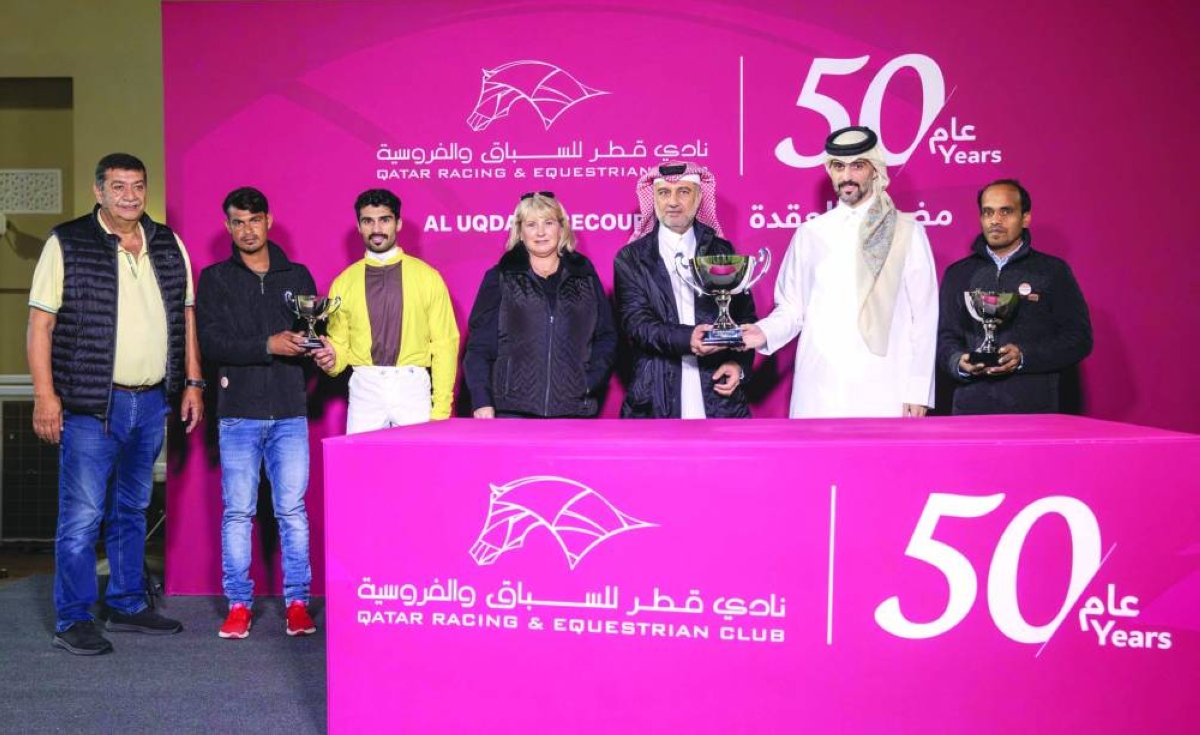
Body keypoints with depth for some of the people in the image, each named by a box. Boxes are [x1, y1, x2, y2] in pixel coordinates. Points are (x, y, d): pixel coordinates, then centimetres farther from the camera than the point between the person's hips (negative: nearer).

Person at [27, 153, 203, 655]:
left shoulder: (169, 245, 10)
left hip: (152, 403, 5)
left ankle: (128, 605, 27)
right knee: (82, 515, -2)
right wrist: (45, 396, -12)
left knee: (132, 512, 15)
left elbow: (185, 315, 15)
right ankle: (73, 621, 10)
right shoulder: (67, 244, -3)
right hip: (92, 405, -5)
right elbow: (40, 322, -6)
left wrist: (193, 382, 9)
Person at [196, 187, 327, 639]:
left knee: (292, 511, 3)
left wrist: (321, 350, -10)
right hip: (238, 413, -1)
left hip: (290, 413, 1)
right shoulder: (215, 279, 7)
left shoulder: (298, 276, 12)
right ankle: (238, 604, 14)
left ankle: (297, 602, 11)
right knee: (238, 512, 4)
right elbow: (212, 343, -5)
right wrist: (268, 346, -17)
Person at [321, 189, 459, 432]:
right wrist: (332, 360, -12)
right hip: (364, 391, 1)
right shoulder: (343, 282, 8)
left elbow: (445, 344, 1)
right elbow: (339, 345, 12)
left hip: (413, 389, -1)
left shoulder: (428, 277, 3)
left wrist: (441, 410, -5)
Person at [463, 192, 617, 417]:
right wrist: (482, 402, -5)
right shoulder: (500, 278, 8)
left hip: (573, 408, 1)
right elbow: (479, 345, 4)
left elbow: (607, 337, 14)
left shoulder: (585, 276, 13)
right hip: (513, 409, -1)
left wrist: (590, 382, -1)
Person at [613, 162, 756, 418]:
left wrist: (739, 364, -4)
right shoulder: (630, 259, 5)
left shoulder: (722, 252, 12)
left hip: (719, 396, 2)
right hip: (656, 401, -2)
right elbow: (636, 323, -6)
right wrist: (685, 339, -23)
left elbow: (745, 316, 13)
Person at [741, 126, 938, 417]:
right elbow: (792, 308, 11)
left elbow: (923, 317, 3)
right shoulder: (810, 233, 10)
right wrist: (764, 333, -10)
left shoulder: (907, 232, 4)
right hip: (818, 391, 2)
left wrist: (918, 391, -1)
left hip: (883, 393, -2)